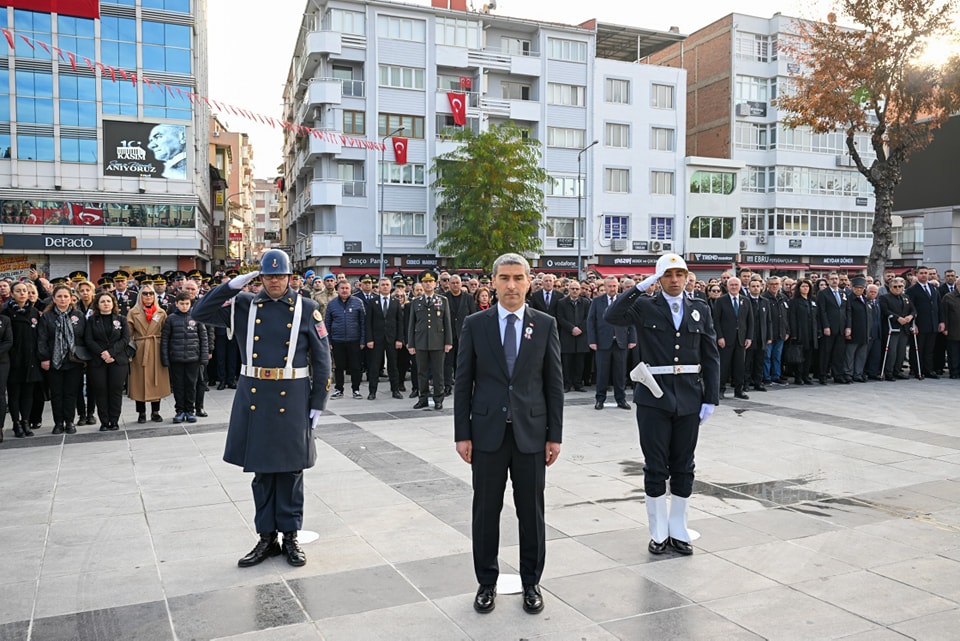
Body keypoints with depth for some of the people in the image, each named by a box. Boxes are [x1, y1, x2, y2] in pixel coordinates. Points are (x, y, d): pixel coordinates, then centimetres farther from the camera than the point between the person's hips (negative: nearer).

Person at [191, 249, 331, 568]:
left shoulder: (306, 309, -1)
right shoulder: (245, 305, 6)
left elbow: (322, 359, 0)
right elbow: (202, 313, 2)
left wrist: (318, 403, -4)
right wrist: (233, 284, -7)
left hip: (292, 400, -2)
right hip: (254, 398, 2)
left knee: (290, 470, 8)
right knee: (262, 470, 11)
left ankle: (290, 536, 22)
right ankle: (267, 537, 23)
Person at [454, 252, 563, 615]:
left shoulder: (545, 324, 2)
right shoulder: (474, 324, 1)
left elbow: (554, 383, 2)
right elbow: (463, 383, 2)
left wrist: (555, 435, -1)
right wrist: (462, 434, -3)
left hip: (531, 432, 0)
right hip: (487, 432, 0)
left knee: (531, 511, 9)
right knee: (486, 510, 9)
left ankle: (531, 582, 27)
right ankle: (487, 582, 26)